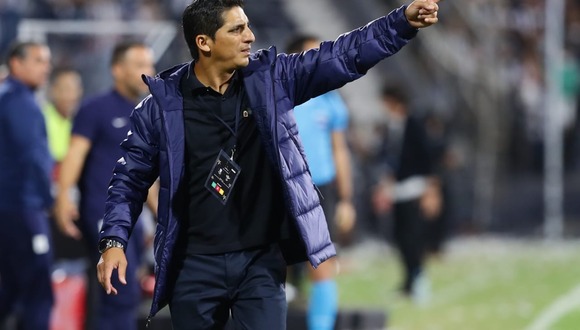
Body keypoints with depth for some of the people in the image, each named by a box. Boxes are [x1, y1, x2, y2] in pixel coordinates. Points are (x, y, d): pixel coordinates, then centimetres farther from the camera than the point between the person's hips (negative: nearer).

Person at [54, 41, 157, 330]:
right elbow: (76, 151, -14)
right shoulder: (96, 109, -4)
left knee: (118, 299, 8)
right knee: (123, 295, -16)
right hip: (102, 215, -7)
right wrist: (64, 195, -28)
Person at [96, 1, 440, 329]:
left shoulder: (271, 77, 1)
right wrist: (114, 241, -7)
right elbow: (131, 178, 4)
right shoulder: (164, 103, -3)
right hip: (194, 265, -1)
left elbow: (344, 56, -3)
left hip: (261, 261, 1)